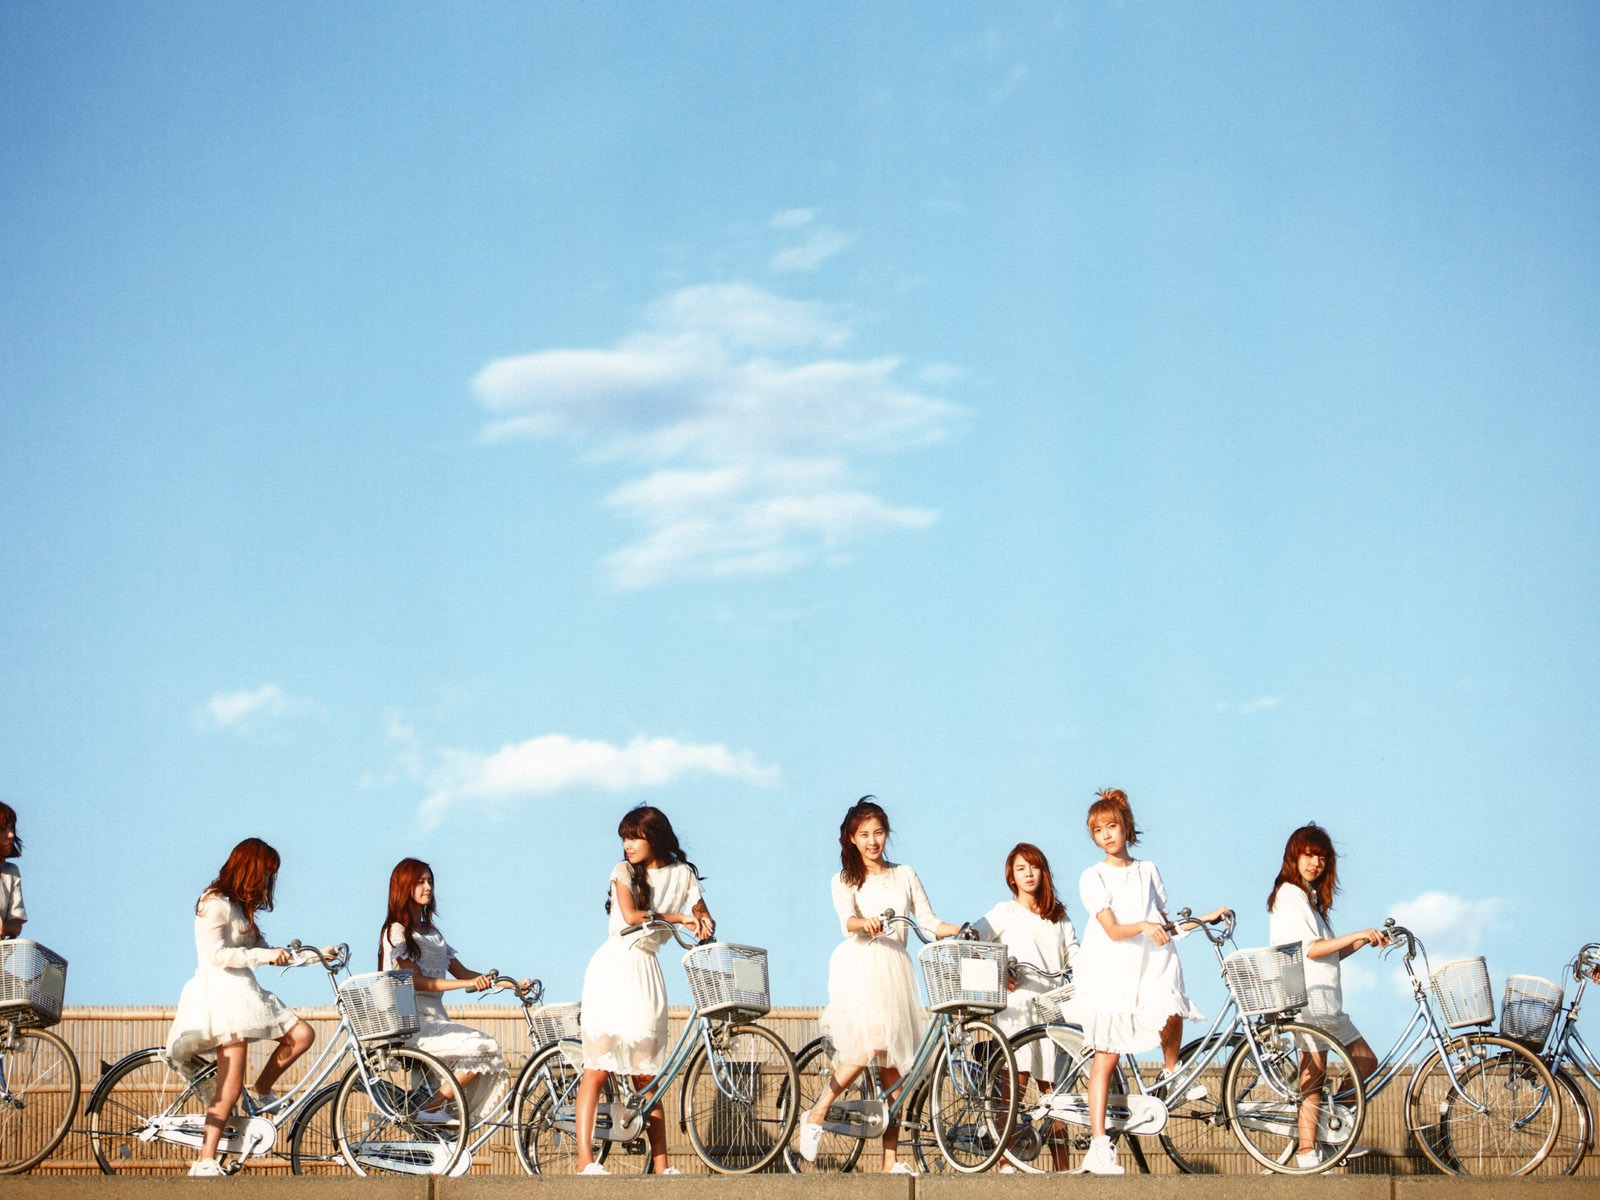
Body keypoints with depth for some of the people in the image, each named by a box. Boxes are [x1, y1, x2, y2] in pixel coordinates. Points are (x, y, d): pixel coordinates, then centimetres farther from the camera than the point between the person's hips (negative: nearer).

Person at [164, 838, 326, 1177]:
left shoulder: (240, 907, 21)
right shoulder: (214, 903, -8)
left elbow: (267, 953, 22)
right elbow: (216, 955, -19)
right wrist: (264, 956, -19)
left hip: (245, 993, 9)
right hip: (222, 993, -9)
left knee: (301, 1035, -4)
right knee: (231, 1087, -12)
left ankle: (260, 1094, 11)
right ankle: (205, 1163, -11)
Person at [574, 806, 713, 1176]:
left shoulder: (682, 874, 10)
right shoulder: (623, 871, 2)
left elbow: (704, 917, 12)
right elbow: (631, 916, -13)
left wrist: (705, 927, -11)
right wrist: (678, 917, -10)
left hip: (646, 972, 3)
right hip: (613, 968, -3)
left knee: (646, 1077, 4)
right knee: (598, 1068, -9)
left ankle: (661, 1166, 5)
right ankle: (585, 1161, -13)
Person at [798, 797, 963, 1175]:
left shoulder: (904, 875, 18)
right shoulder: (844, 881, 9)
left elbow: (928, 922, 14)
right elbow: (847, 920, -10)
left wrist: (962, 930, -5)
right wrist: (864, 923, -32)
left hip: (895, 969, 4)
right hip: (859, 967, -4)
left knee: (893, 1062, -1)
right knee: (870, 1045, -25)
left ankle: (891, 1160, -1)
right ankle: (816, 1115, -8)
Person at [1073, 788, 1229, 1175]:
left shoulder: (1148, 871, 14)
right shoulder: (1093, 877, 1)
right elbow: (1112, 930, -12)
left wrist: (1204, 918, 11)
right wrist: (1143, 926, -29)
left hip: (1151, 967, 2)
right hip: (1110, 969, -2)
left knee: (1170, 1013, -28)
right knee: (1106, 1056, -4)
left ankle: (1171, 1074, 3)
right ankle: (1099, 1145, -2)